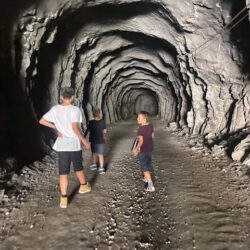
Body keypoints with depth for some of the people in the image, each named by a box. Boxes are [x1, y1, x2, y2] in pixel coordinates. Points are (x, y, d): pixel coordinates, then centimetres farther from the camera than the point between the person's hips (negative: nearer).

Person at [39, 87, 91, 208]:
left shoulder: (55, 109, -1)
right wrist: (84, 140, -15)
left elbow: (42, 121, 4)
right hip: (74, 145, -2)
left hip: (61, 145, 2)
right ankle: (84, 186, 42)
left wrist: (56, 127, 9)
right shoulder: (75, 109, -15)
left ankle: (64, 198, 7)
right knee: (78, 168, 20)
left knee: (63, 172, 6)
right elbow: (75, 128, -25)